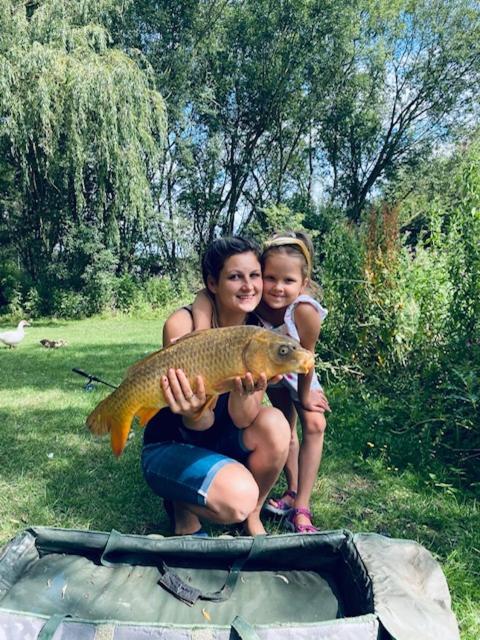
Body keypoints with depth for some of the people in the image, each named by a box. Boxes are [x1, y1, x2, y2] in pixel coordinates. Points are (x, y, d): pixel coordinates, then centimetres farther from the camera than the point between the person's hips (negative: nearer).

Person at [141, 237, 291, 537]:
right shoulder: (183, 323, -21)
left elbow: (242, 420, -18)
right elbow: (201, 424, -21)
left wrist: (245, 391, -40)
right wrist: (193, 411, -45)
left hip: (220, 441, 4)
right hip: (170, 445, -4)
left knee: (274, 424, -26)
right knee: (237, 498, -31)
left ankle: (252, 515, 1)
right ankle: (184, 505, 5)